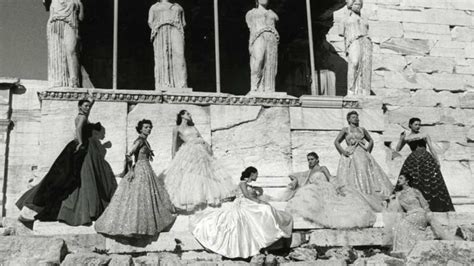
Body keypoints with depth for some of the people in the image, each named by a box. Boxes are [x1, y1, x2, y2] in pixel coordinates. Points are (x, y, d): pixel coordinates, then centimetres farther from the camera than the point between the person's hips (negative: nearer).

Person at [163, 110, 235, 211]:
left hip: (201, 151, 6)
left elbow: (202, 138, 19)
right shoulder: (177, 128, 9)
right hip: (188, 152, -6)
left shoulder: (193, 127, 24)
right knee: (187, 175, -12)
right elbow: (174, 145, 6)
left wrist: (207, 146, 1)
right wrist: (173, 158, -1)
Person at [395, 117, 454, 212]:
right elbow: (397, 149, 8)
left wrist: (437, 162, 3)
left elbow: (431, 148, 10)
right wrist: (401, 139, -6)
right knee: (414, 183, -8)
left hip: (426, 159, 0)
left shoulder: (425, 135, 12)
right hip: (413, 161, 0)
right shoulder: (407, 138, 12)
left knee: (433, 182, -6)